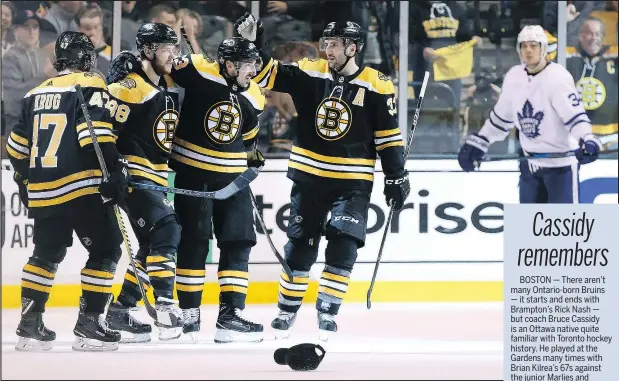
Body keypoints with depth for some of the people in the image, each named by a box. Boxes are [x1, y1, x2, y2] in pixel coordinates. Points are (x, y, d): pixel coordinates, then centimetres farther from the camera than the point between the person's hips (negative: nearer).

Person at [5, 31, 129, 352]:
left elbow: (16, 147, 22)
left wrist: (27, 182, 34)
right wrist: (115, 172, -18)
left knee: (46, 255, 20)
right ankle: (89, 324, -6)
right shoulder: (89, 87, -5)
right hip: (81, 188, -7)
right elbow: (95, 135, -19)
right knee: (105, 250, 2)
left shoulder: (36, 95, 17)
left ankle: (30, 324, 17)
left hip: (42, 191, 7)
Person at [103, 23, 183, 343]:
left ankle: (120, 310, 14)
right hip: (131, 175, -9)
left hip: (155, 178, 9)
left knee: (154, 245, 8)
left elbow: (174, 134, 25)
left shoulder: (168, 88, 13)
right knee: (166, 230, -19)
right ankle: (165, 305, -20)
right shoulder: (130, 85, -14)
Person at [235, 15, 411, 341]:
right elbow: (267, 75, 0)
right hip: (309, 177, 2)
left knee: (343, 246, -12)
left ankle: (327, 311, -2)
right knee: (299, 245, 8)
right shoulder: (309, 74, -1)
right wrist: (250, 44, -14)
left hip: (352, 182, -2)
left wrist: (396, 177, -1)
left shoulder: (376, 87, -6)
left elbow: (388, 136, -2)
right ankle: (287, 310, 21)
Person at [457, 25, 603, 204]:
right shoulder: (514, 77, 3)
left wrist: (587, 141, -43)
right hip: (530, 163, 7)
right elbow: (501, 116, 18)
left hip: (560, 160, -7)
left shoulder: (558, 77, -17)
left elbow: (576, 115, -24)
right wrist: (477, 143, 19)